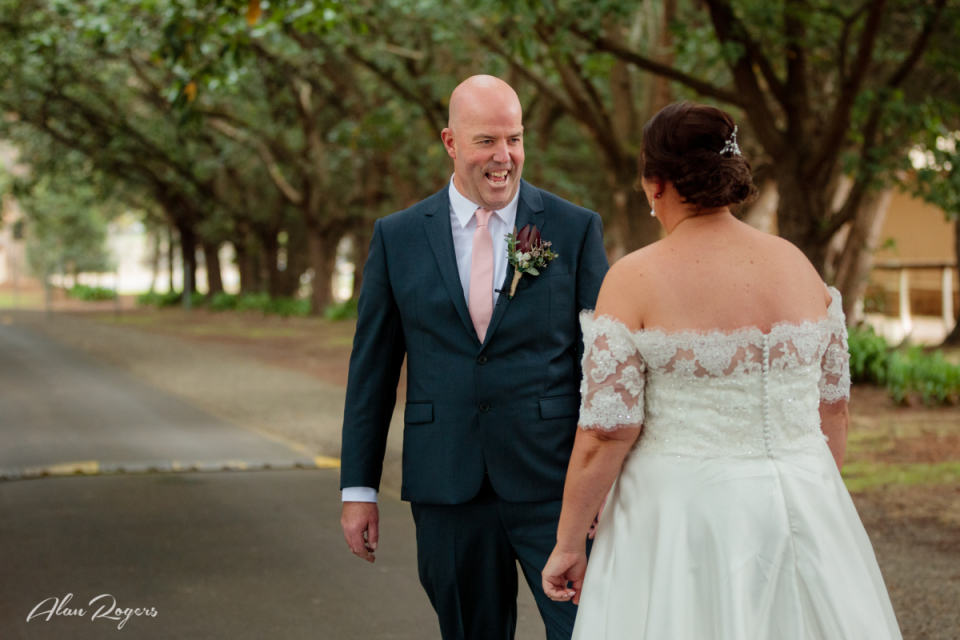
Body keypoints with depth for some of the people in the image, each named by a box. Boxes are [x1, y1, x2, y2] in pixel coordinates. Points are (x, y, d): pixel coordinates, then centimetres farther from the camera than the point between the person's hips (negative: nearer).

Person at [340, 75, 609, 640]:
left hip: (552, 486, -1)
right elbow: (372, 369, 7)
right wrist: (359, 488, 5)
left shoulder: (576, 229, 1)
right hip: (446, 488, 2)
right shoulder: (397, 238, 5)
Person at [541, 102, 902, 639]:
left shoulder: (635, 280, -12)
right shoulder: (799, 265, 2)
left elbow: (606, 435, -13)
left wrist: (568, 545, -2)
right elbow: (834, 411, 10)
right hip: (803, 505, 4)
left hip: (684, 514, -4)